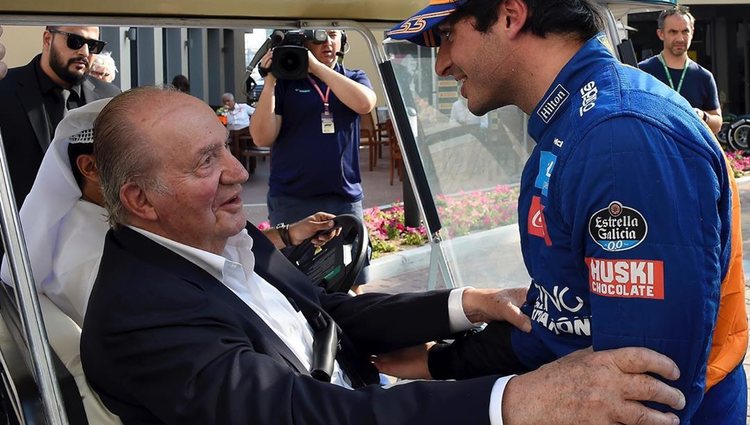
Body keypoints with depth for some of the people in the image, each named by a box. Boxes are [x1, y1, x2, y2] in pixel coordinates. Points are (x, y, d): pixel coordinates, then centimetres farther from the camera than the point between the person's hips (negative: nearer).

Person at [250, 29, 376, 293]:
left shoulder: (354, 78, 12)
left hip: (345, 199, 2)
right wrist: (270, 81, -11)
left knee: (350, 286, 5)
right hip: (291, 200, -2)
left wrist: (316, 67, -12)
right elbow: (262, 138, -5)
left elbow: (364, 103, -13)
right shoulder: (285, 81, 5)